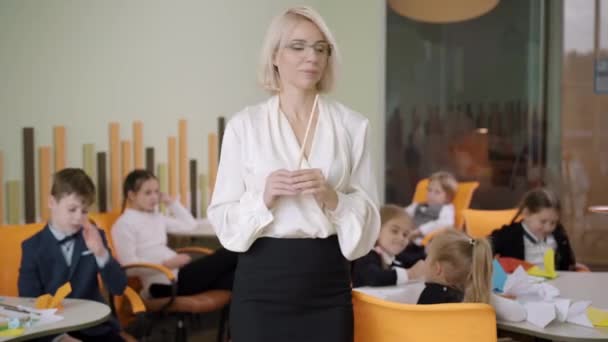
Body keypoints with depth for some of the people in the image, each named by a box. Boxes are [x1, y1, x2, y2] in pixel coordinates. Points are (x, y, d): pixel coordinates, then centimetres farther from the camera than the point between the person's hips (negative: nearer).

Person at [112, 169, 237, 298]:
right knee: (227, 255, -15)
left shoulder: (157, 217, 20)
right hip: (164, 284, -8)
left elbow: (190, 224, 27)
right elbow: (130, 266, -14)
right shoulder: (124, 224, -4)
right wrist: (167, 264, -21)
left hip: (178, 274, 8)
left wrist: (171, 202, 18)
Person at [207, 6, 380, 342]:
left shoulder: (352, 125, 3)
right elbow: (222, 216, 0)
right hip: (263, 281, -1)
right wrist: (264, 198, -17)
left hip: (327, 282, 2)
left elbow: (369, 215, 4)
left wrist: (331, 197, -14)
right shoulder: (244, 124, -1)